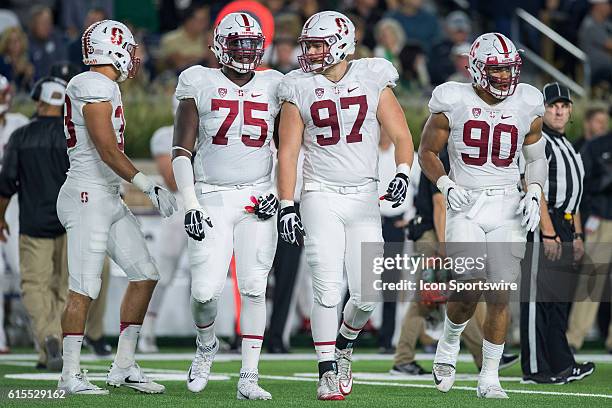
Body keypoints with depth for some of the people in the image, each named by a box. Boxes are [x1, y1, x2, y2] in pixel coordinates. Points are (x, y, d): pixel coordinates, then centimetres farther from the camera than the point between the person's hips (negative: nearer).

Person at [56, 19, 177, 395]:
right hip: (88, 197, -10)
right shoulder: (96, 87, -15)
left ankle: (124, 366, 15)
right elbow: (108, 152, -18)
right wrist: (149, 187, -17)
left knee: (145, 276, 10)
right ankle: (71, 375, 0)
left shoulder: (103, 87, 14)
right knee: (84, 290, -7)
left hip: (110, 200, 10)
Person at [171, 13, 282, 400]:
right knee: (206, 291, -10)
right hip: (213, 198, -2)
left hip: (259, 199, 2)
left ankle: (249, 379, 2)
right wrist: (190, 205, -9)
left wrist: (280, 194, 1)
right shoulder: (201, 84, 1)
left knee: (254, 288, -3)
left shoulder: (273, 87, 8)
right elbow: (182, 150, -1)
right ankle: (206, 345, 23)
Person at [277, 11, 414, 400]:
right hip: (321, 198, -1)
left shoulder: (373, 81, 1)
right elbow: (288, 152, 2)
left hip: (365, 197, 1)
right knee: (327, 288, -10)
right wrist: (287, 207, -4)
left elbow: (401, 136, 3)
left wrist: (403, 174, -15)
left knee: (368, 293, -3)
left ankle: (344, 343, 27)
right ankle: (328, 372, 0)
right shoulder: (300, 89, 2)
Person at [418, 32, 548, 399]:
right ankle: (448, 345, 13)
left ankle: (489, 379, 8)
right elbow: (427, 152, 6)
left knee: (500, 295, -3)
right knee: (470, 286, -18)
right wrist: (446, 185, -11)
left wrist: (534, 194, 0)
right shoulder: (454, 104, -5)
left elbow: (537, 158, 17)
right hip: (465, 206, -2)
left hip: (506, 207, 2)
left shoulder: (527, 107, 3)